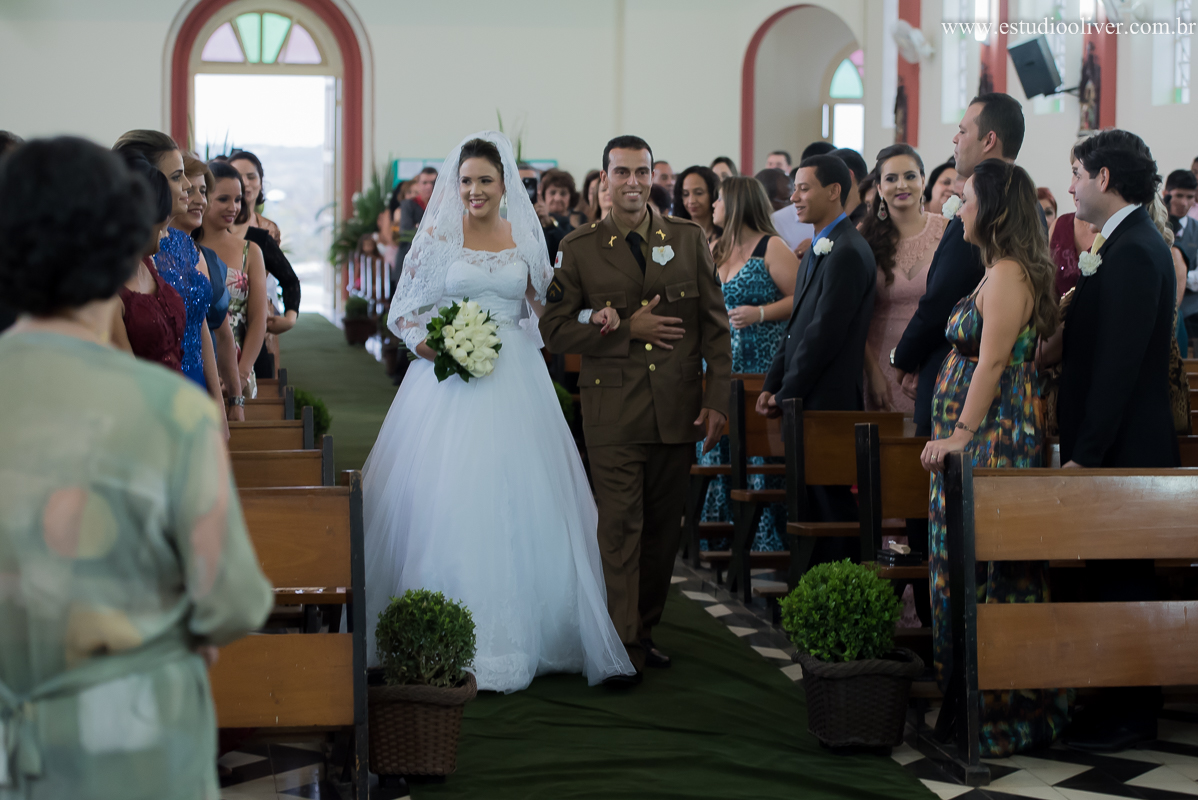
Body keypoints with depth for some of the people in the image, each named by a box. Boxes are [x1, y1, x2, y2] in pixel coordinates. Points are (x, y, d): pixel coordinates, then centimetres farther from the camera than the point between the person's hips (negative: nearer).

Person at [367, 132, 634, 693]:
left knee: (517, 508, 2)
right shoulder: (437, 236, 2)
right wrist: (435, 347, -14)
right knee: (448, 507, -5)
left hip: (515, 383, 2)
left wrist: (593, 321, -5)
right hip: (450, 383, -2)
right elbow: (402, 312, 3)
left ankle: (516, 637, 12)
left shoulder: (526, 238, 9)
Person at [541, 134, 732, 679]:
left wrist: (717, 398, 0)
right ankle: (622, 644, 0)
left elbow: (715, 323, 7)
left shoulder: (689, 239, 7)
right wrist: (627, 328, -9)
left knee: (664, 528, 10)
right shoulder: (579, 249, 2)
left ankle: (645, 630, 24)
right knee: (621, 527, -6)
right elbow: (555, 329, 0)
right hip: (613, 412, -2)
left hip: (678, 409, 3)